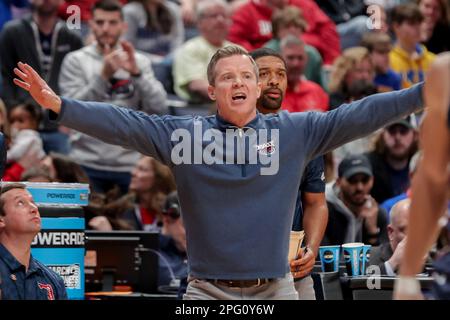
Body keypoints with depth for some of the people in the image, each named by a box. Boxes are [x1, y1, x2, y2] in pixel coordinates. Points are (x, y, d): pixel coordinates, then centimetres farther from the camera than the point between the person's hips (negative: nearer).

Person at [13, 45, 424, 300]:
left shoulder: (296, 131, 3)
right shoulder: (183, 133, -1)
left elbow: (358, 115, -1)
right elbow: (121, 122, -8)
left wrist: (423, 93, -8)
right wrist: (59, 106, -21)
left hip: (276, 290, 1)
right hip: (208, 291, -1)